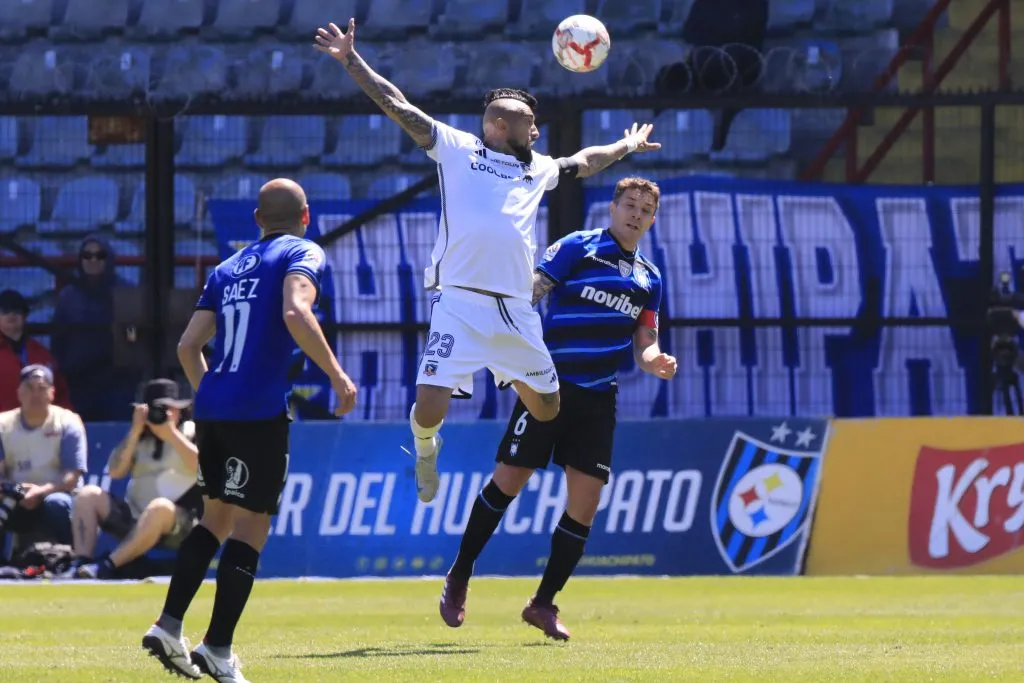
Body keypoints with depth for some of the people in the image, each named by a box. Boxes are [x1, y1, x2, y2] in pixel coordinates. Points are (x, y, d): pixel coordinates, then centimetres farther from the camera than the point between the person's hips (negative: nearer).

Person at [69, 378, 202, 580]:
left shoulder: (190, 432, 5)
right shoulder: (140, 439, 17)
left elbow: (202, 467, -15)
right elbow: (115, 471, 2)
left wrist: (171, 434, -16)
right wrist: (135, 431, -5)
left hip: (178, 525, -5)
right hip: (133, 517, 5)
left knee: (160, 507, -39)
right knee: (88, 495, -11)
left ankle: (108, 565, -42)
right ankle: (82, 564, -28)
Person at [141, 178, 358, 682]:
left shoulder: (228, 268, 19)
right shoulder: (302, 254, 1)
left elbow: (188, 346, 17)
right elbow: (295, 313, -20)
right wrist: (337, 375, -15)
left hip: (211, 409, 6)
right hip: (259, 411, -6)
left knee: (216, 518, 20)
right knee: (250, 527, -1)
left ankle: (168, 626, 12)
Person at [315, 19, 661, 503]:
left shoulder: (538, 168, 24)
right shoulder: (456, 148, 9)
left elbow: (584, 163, 43)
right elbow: (398, 106, 6)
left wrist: (627, 147, 52)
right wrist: (351, 61, 0)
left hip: (516, 310, 5)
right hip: (459, 304, -5)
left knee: (547, 411, 9)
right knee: (429, 409, -17)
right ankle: (425, 448, 19)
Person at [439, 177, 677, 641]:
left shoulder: (649, 279, 14)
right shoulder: (578, 247, -2)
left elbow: (644, 342, 18)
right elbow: (528, 293, -8)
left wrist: (654, 360, -4)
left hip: (598, 398, 5)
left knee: (585, 504, -1)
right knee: (508, 481, -4)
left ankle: (543, 604, 11)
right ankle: (458, 578, 14)